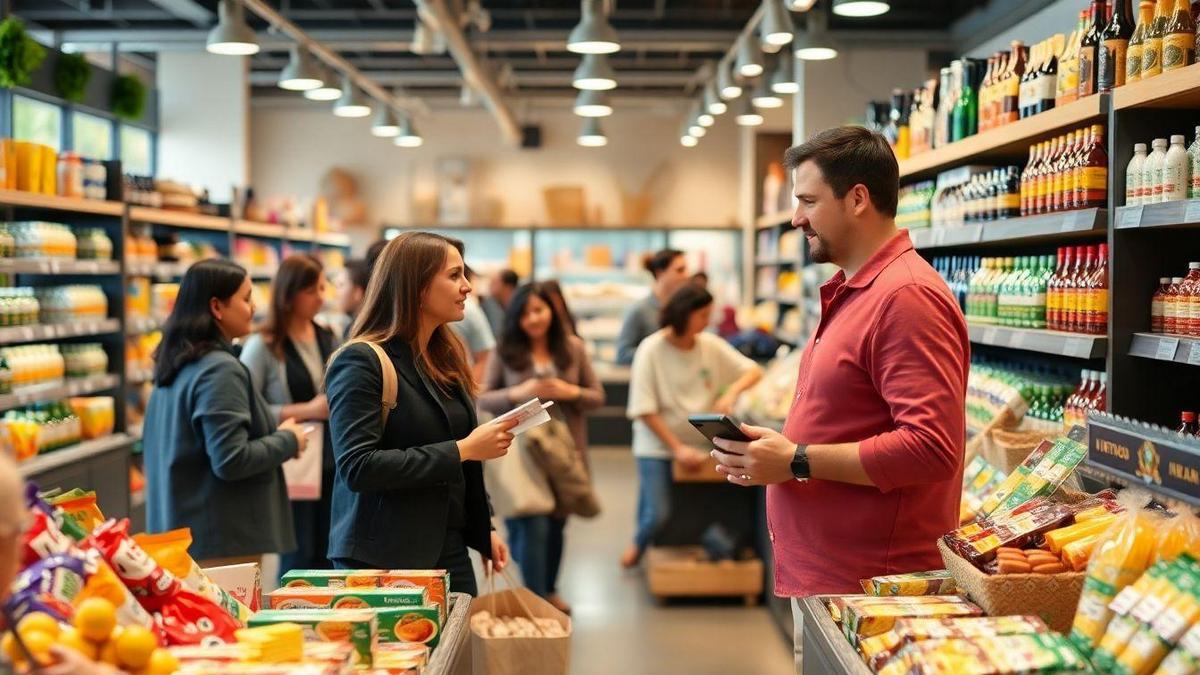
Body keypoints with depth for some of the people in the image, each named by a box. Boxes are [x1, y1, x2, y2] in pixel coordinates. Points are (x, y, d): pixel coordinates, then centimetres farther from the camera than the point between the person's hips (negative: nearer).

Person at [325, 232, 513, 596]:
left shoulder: (446, 357, 13)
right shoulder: (362, 362, -11)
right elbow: (357, 467, -21)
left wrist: (483, 529, 18)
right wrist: (462, 450, -20)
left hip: (451, 551, 7)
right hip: (383, 559, -7)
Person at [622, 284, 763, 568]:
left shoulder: (711, 345, -3)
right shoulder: (651, 350, -14)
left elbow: (754, 371, 2)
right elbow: (644, 410, -15)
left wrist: (732, 392, -19)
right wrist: (677, 448, -19)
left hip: (699, 443, 4)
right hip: (657, 444, -4)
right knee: (658, 515, -11)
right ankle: (640, 543, 23)